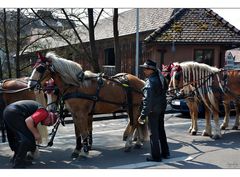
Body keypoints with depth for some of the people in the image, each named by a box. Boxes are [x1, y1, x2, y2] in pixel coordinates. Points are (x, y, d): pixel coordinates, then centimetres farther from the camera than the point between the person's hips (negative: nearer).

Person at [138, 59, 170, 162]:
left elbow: (147, 101, -24)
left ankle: (155, 156, 11)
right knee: (161, 131, 20)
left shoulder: (150, 82, -20)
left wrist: (143, 115, -22)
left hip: (153, 110, -8)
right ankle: (165, 153, 31)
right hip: (162, 109, 8)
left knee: (153, 133, 3)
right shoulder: (161, 79, 6)